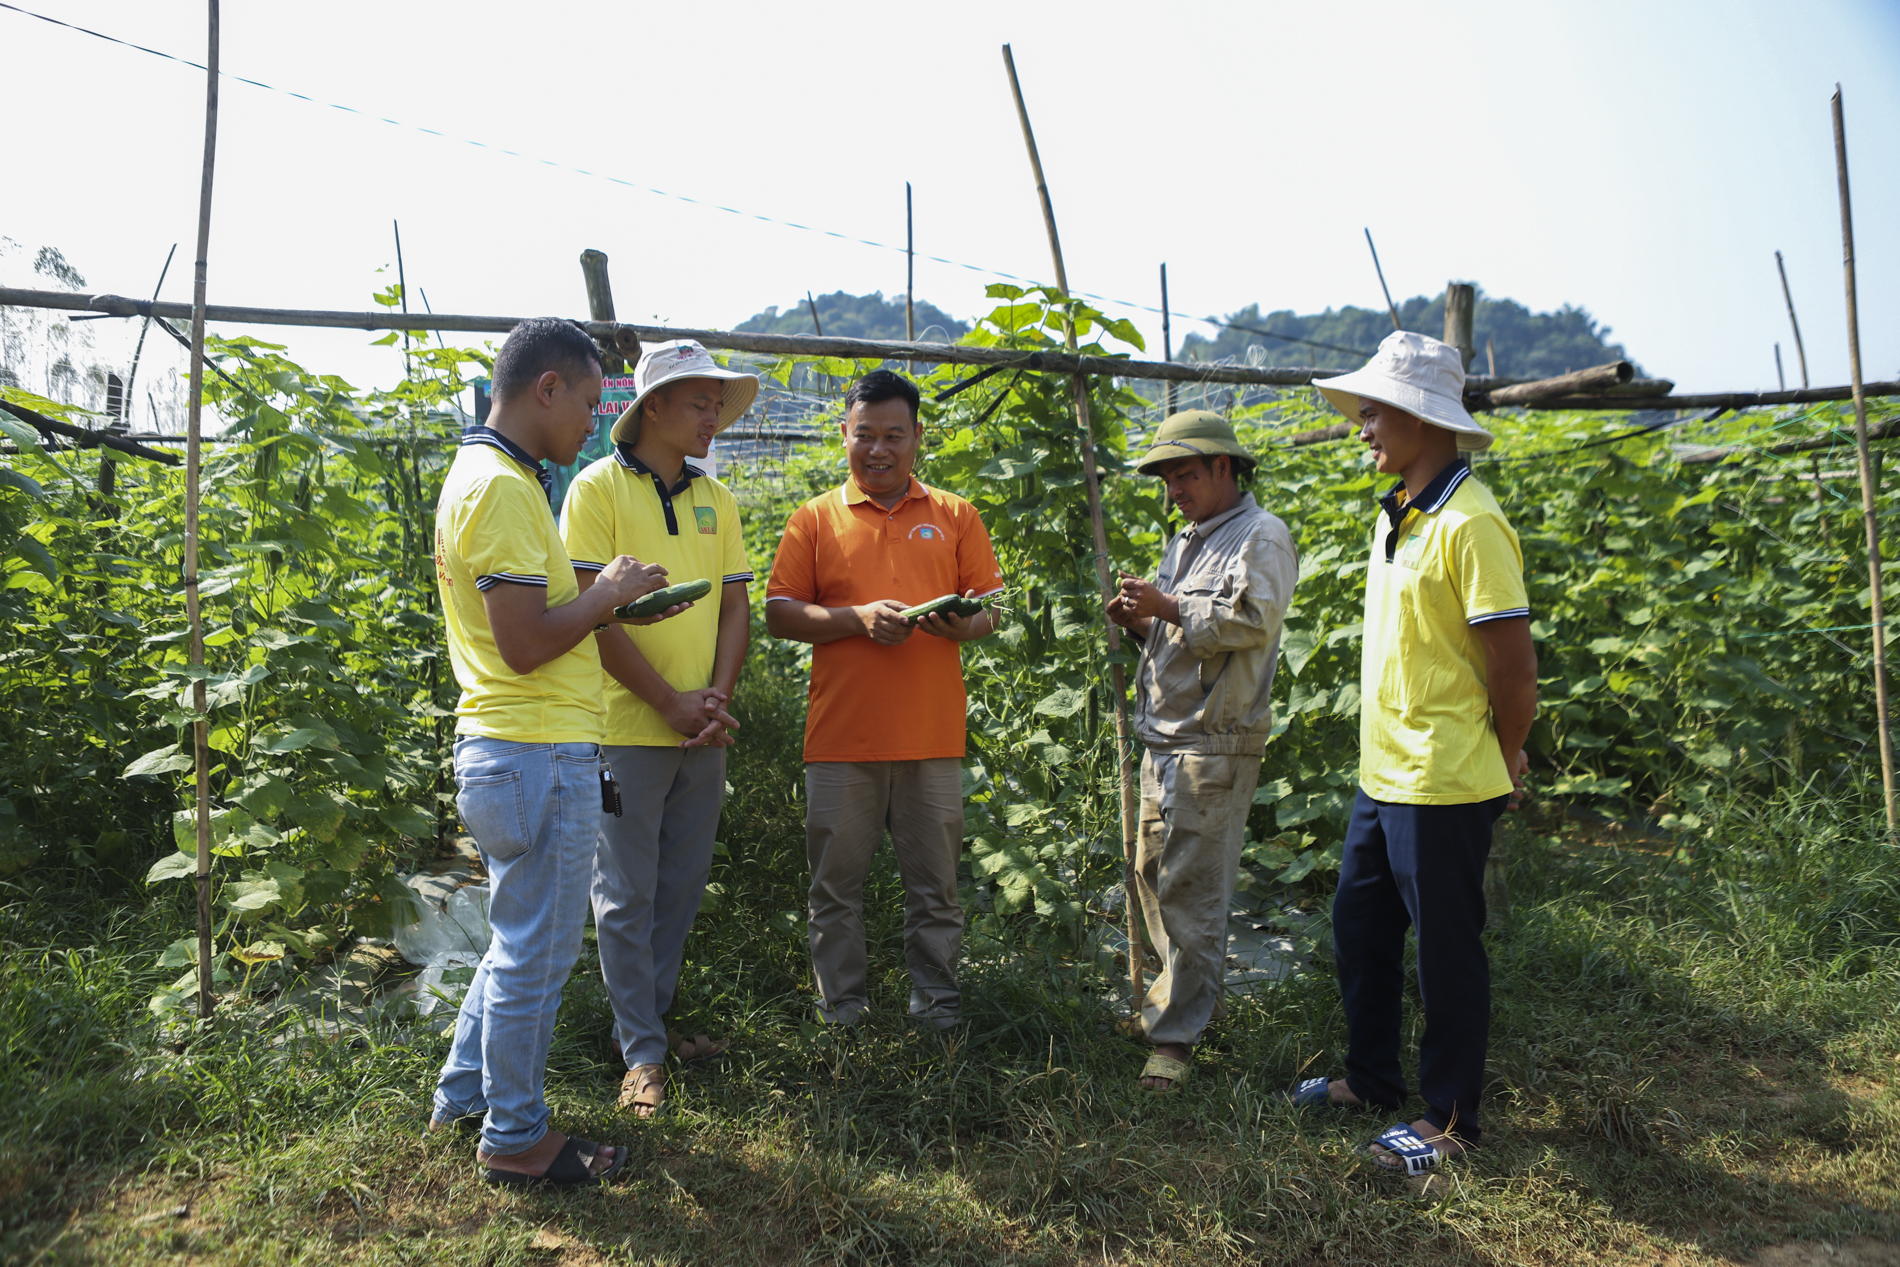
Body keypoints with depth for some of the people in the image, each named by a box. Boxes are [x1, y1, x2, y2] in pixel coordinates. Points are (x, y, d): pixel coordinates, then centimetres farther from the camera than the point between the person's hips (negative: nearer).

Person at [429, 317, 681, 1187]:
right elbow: (525, 643, -24)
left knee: (520, 940, 23)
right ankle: (514, 1138, 19)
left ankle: (463, 1096, 36)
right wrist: (610, 592, -10)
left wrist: (603, 598, 10)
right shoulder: (505, 487, -19)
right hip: (540, 756, -11)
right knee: (534, 954, 4)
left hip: (504, 749, 11)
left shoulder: (477, 475, 15)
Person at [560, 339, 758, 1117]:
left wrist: (718, 696, -6)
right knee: (627, 895, 3)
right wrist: (670, 704, -14)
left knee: (682, 885, 14)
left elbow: (734, 607, 11)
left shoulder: (716, 499, 12)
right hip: (628, 726, -5)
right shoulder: (598, 488, -5)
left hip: (703, 732, 6)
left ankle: (651, 1018, 31)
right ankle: (642, 1052, 14)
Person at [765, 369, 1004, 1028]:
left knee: (935, 886, 8)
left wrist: (965, 625, -14)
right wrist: (857, 618, -13)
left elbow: (990, 609, 10)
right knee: (836, 886, 7)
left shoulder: (954, 516, 11)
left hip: (932, 737, 1)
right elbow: (779, 614, 1)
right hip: (841, 736, 0)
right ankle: (842, 1009, 21)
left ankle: (936, 1001, 23)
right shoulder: (814, 519, 8)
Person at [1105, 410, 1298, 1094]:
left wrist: (1168, 607, -20)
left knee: (1190, 890, -6)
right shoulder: (1187, 540, 21)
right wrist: (1140, 621, 6)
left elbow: (1251, 619, -24)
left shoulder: (1260, 536, -8)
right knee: (1152, 872, 16)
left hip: (1215, 746, -9)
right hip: (1164, 741, 9)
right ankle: (1179, 989, 33)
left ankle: (1175, 1034, 3)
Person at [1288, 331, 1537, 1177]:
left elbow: (1514, 664, -18)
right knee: (1359, 926, 19)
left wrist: (1503, 760, -4)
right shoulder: (1393, 515, 11)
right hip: (1383, 775, 9)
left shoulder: (1468, 522, -18)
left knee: (1447, 951, 5)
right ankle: (1371, 1076, 37)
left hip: (1442, 787, -9)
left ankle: (1451, 1120, 22)